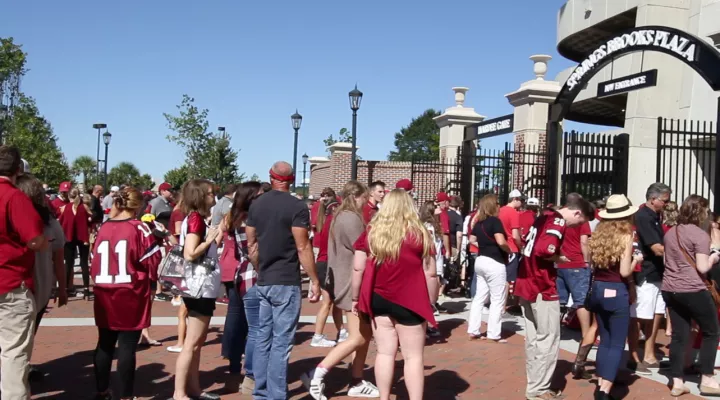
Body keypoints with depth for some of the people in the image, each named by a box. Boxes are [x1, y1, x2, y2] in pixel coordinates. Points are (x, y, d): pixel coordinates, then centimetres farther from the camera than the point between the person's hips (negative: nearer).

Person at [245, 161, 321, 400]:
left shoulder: (256, 205, 7)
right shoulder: (296, 207, -11)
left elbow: (251, 244, 11)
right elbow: (303, 248, -14)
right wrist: (314, 281, -7)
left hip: (263, 282, 6)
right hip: (286, 283, -6)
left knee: (263, 338, 14)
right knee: (281, 342, -1)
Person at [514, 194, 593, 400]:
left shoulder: (544, 216, 15)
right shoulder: (557, 221, -12)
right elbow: (543, 250, -26)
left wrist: (553, 258, 7)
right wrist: (558, 259, -9)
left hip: (527, 283, 9)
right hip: (542, 287, -9)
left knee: (533, 339, 15)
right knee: (548, 340, 0)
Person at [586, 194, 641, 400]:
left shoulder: (598, 234, 6)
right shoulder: (625, 236, -11)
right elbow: (624, 272, -14)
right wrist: (636, 260, 2)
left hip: (597, 290, 6)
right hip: (616, 293, -6)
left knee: (605, 340, 18)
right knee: (617, 344, 0)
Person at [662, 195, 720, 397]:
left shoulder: (670, 233, 12)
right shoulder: (700, 235, -11)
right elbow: (702, 268, -15)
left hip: (670, 289, 7)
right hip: (693, 290, -7)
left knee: (679, 336, 9)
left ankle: (677, 382, 9)